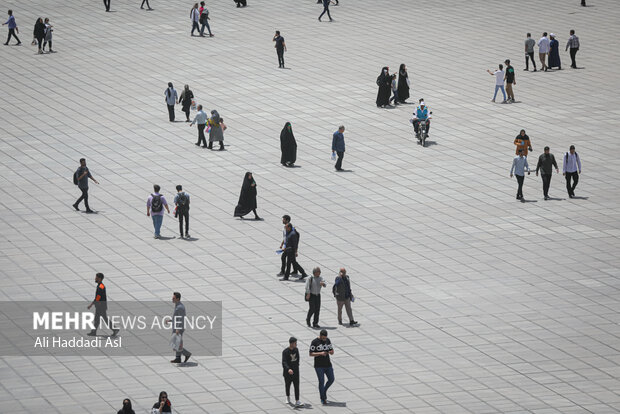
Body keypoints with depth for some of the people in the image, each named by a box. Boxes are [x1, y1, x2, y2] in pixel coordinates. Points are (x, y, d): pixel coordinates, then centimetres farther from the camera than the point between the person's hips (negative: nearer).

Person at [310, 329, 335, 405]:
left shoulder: (328, 340, 7)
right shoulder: (315, 342, -9)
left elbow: (332, 351, 13)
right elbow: (311, 354, -10)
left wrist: (331, 352, -13)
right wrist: (320, 353, -23)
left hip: (328, 364, 5)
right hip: (319, 366, -5)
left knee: (331, 379, 7)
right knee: (321, 381, -4)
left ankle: (324, 391, 32)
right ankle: (323, 399, 5)